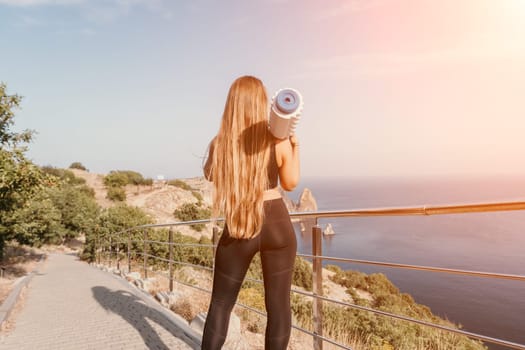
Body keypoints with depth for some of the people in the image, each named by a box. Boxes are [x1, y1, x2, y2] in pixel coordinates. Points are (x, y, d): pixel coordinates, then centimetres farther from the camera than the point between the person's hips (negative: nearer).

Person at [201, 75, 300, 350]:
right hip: (277, 224, 0)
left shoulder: (219, 143, -5)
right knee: (278, 305, 11)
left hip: (237, 229, 1)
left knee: (220, 304, 15)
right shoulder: (279, 142, -7)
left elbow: (210, 175, 15)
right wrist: (295, 147, 15)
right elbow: (290, 183, 7)